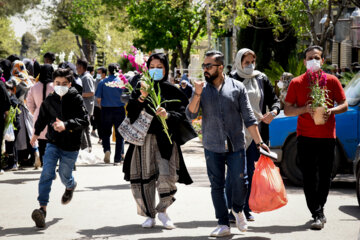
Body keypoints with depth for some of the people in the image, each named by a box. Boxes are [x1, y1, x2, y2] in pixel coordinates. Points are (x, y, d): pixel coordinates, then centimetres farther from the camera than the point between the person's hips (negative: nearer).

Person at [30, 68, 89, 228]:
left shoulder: (76, 99, -11)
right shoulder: (49, 100, 1)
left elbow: (84, 121, -21)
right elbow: (43, 117, 21)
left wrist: (66, 125, -37)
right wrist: (36, 133, 35)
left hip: (70, 145, -2)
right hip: (53, 143, 2)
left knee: (64, 175, 11)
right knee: (47, 173, -14)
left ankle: (70, 186, 50)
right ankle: (42, 208, -17)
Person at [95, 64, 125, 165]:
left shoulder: (102, 82, -2)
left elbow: (98, 99, -1)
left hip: (106, 110, 1)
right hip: (119, 110, 0)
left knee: (106, 133, 15)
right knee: (119, 135, 7)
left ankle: (107, 150, -12)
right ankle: (118, 159, 6)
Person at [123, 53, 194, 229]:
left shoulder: (171, 90, 6)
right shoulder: (140, 88, 10)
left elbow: (182, 113, 0)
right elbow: (130, 112, -1)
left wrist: (167, 115, -18)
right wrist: (142, 96, -15)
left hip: (165, 138, -2)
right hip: (144, 137, 2)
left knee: (167, 176, -16)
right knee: (144, 177, 0)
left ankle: (162, 210, 5)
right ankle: (149, 215, 16)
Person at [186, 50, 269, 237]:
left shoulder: (237, 87, 2)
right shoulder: (201, 89, 5)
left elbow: (249, 118, 3)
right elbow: (191, 114, -5)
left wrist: (259, 142, -2)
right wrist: (197, 94, -19)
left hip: (236, 146, -1)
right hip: (212, 147, 1)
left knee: (240, 182, -5)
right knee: (217, 186, 4)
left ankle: (237, 210, 25)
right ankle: (223, 224, 13)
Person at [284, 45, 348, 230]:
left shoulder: (332, 81, 5)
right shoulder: (296, 83, 4)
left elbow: (344, 105, 8)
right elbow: (287, 110, 4)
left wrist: (331, 111, -13)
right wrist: (305, 109, -14)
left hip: (327, 135, 1)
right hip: (305, 136, -1)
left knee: (325, 177, 6)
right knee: (309, 177, -6)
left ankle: (318, 209, 24)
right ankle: (317, 214, -3)